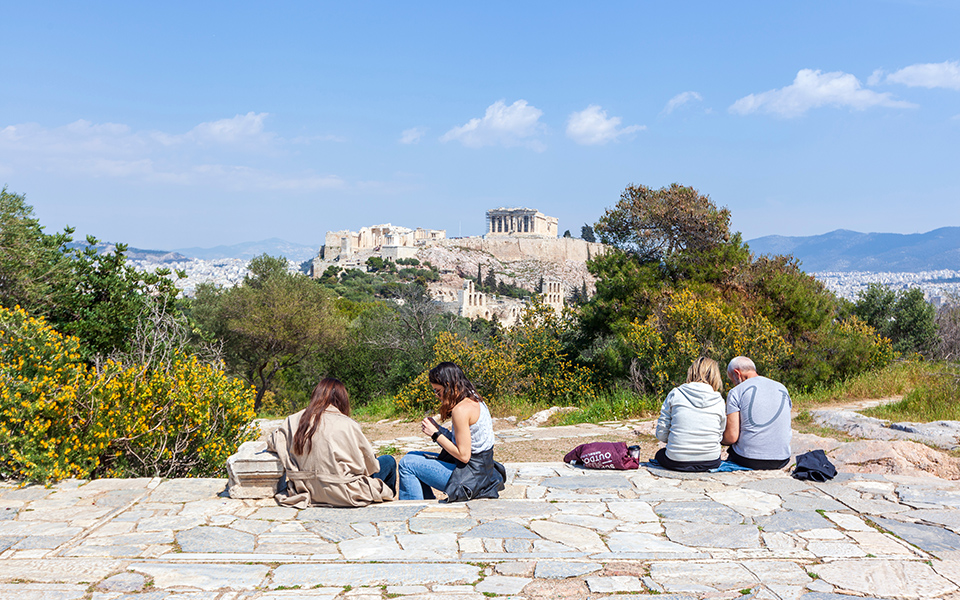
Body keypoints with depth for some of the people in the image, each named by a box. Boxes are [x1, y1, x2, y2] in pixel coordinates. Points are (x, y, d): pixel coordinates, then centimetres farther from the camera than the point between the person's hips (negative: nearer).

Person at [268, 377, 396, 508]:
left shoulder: (295, 420, -2)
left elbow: (273, 442, 14)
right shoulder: (347, 425, -15)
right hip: (341, 494, -6)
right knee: (389, 462, 17)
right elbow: (369, 464, -6)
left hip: (311, 493, 6)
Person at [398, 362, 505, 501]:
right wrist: (438, 429, 3)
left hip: (470, 477, -10)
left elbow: (463, 455, -23)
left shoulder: (461, 409, -22)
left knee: (406, 464, -4)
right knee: (413, 457, 19)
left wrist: (436, 435, -14)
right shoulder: (475, 400, 8)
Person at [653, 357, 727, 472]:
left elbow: (661, 435, -2)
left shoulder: (675, 394, -3)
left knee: (659, 454, 33)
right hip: (711, 463, 1)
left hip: (676, 463, -1)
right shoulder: (719, 401, 0)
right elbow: (720, 436, 7)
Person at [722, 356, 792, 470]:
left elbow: (732, 437, -9)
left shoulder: (736, 392, -3)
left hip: (749, 460, -4)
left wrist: (720, 439, 13)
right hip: (781, 461, 4)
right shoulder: (783, 389, 13)